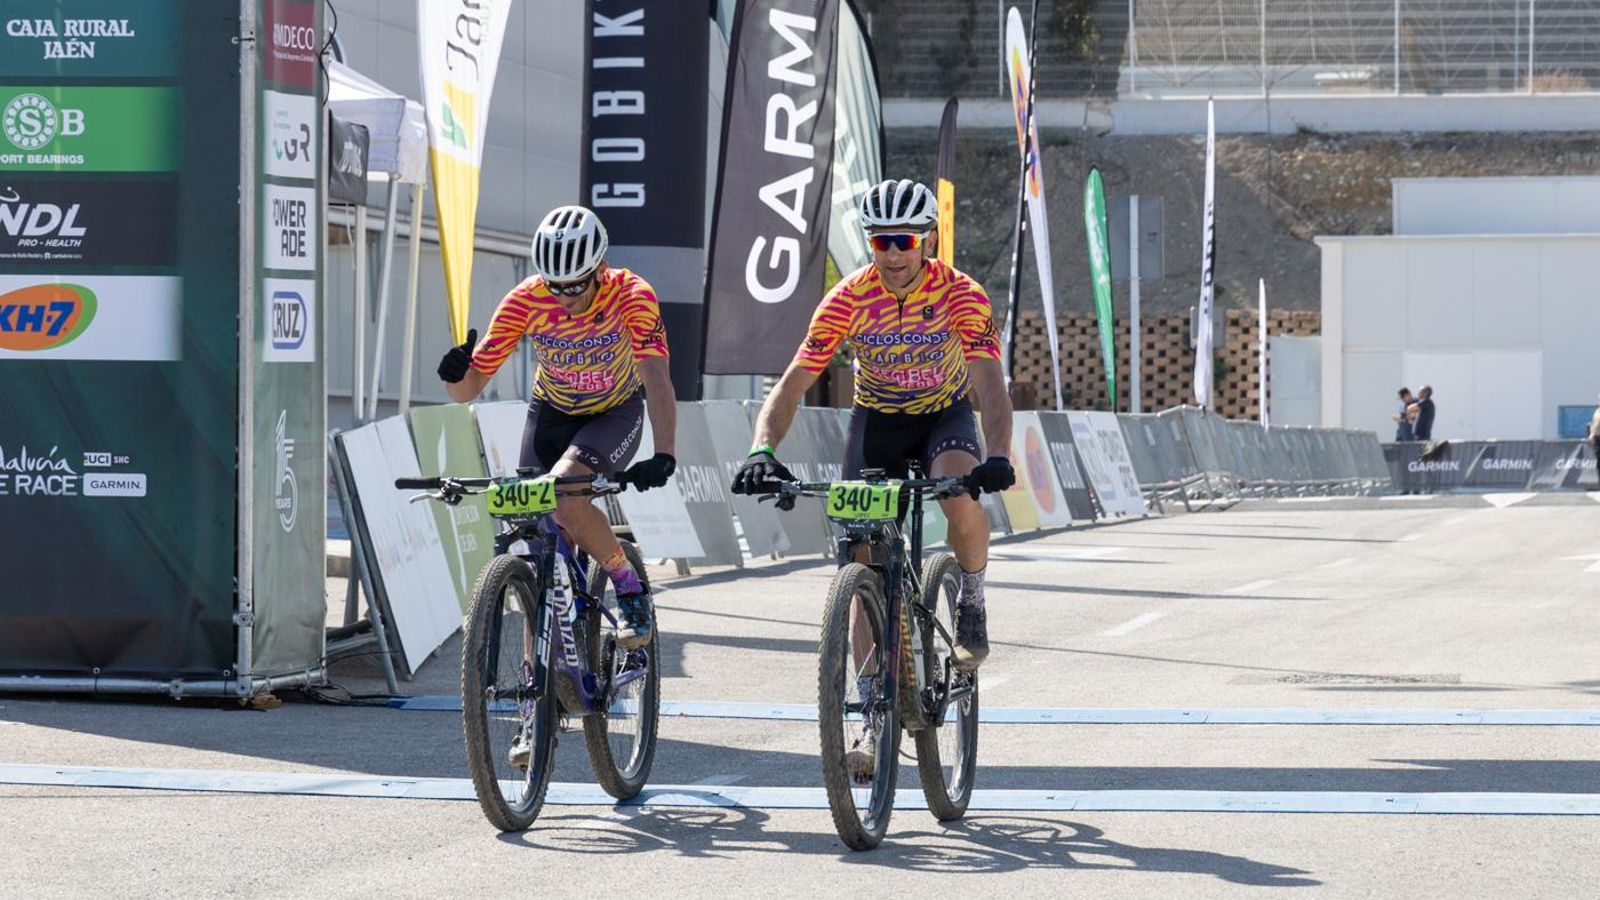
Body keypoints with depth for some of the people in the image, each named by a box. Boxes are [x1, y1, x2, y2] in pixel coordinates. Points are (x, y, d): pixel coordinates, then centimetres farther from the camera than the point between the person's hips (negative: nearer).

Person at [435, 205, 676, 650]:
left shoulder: (632, 296, -29)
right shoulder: (525, 301, -24)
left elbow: (657, 379, -38)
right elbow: (468, 389, -22)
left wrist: (663, 456, -52)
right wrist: (457, 373, -46)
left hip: (615, 413, -3)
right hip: (552, 412, 3)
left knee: (563, 497, -30)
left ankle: (628, 585, -8)